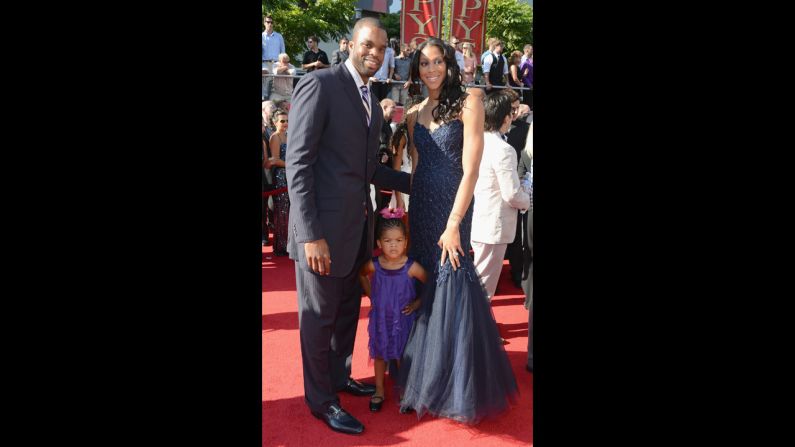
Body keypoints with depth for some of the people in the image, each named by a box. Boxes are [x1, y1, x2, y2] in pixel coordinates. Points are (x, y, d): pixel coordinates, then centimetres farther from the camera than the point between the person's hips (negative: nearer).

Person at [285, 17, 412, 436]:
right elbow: (297, 163, -17)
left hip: (358, 225, 8)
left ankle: (339, 375, 40)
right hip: (324, 227, -8)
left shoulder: (372, 102, 15)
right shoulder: (319, 84, -11)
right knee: (319, 316, 7)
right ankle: (320, 400, 23)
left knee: (348, 310, 20)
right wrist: (311, 234, -21)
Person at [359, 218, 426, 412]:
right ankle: (379, 390, 32)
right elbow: (361, 274, 9)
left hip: (403, 318, -2)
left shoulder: (411, 267, -19)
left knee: (402, 356, 9)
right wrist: (370, 295, 4)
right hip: (380, 318, 2)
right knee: (379, 354, 14)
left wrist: (417, 303, -9)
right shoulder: (373, 265, -13)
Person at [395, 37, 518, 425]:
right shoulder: (416, 113, 11)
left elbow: (471, 169, -13)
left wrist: (454, 224, -17)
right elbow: (415, 167, 11)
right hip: (421, 206, 6)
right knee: (426, 290, 13)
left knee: (451, 289, -2)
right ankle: (424, 378, 30)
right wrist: (411, 214, 4)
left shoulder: (467, 102, -7)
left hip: (451, 207, -5)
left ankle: (457, 390, 15)